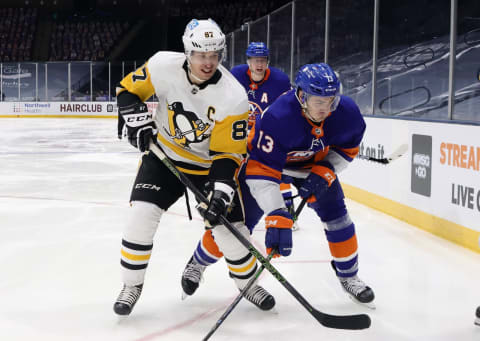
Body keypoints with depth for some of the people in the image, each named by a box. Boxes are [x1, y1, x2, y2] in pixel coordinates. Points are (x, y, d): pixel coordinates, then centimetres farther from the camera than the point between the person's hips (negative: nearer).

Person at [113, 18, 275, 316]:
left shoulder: (233, 97, -25)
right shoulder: (164, 66, -20)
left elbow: (228, 153, -22)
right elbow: (129, 89, -4)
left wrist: (222, 190, -34)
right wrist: (138, 119, -21)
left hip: (209, 165, -1)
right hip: (164, 154, 1)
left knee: (230, 226, -2)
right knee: (142, 214, -15)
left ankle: (248, 283, 27)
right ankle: (132, 285, 6)